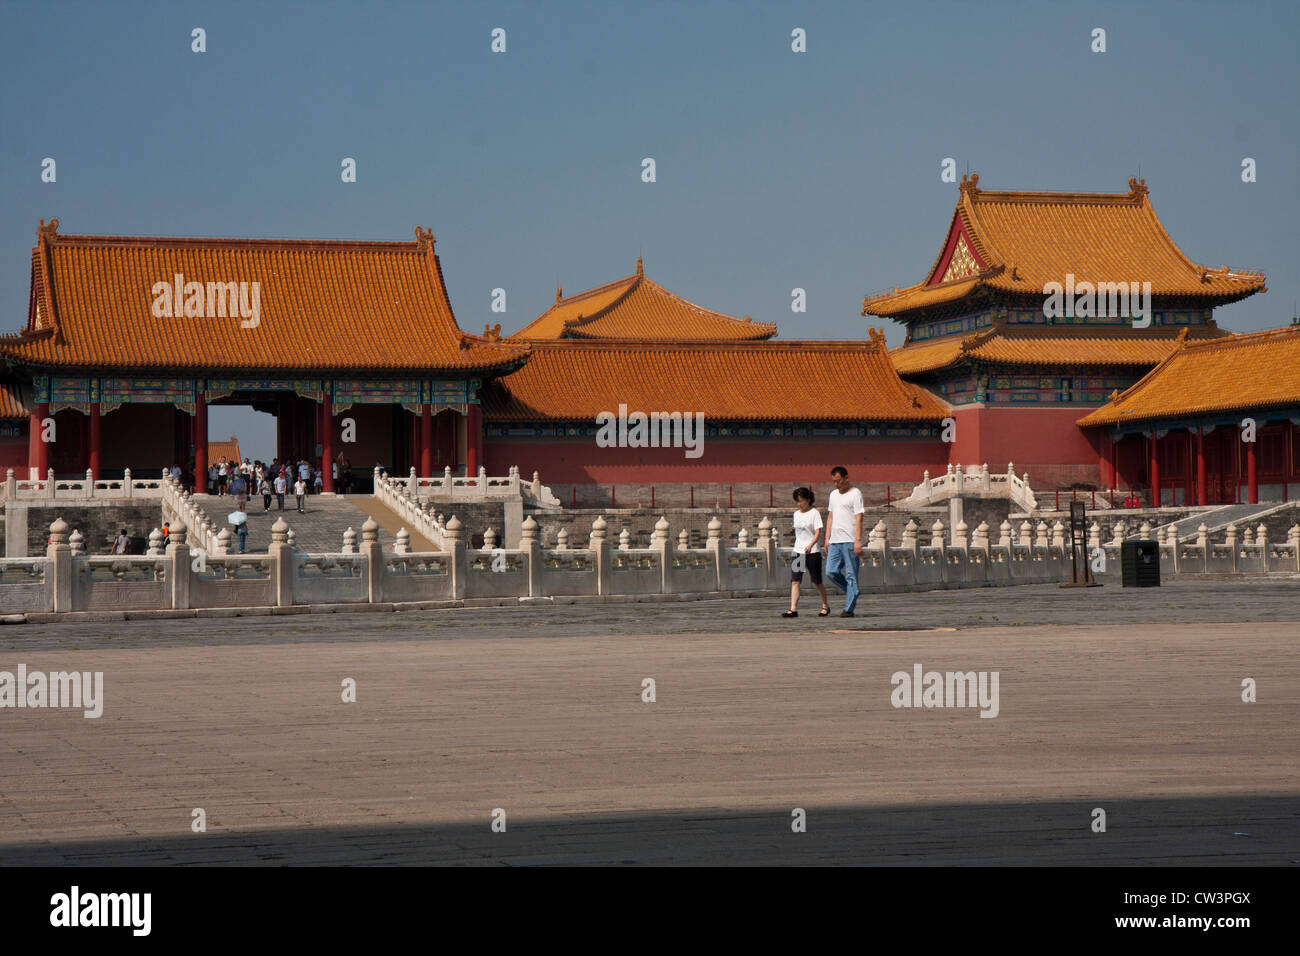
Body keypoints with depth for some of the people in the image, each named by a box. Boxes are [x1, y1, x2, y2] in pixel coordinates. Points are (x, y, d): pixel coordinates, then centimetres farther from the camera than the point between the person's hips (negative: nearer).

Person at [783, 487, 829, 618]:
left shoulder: (814, 513, -6)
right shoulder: (796, 514, 12)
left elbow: (818, 532, -14)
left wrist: (810, 545, -29)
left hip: (813, 552, -5)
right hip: (798, 551, 5)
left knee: (817, 581, 6)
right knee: (794, 581, -8)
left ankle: (825, 606, 25)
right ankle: (793, 609, -13)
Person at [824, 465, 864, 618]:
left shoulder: (855, 494, -4)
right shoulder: (833, 494, 18)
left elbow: (858, 518, -11)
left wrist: (858, 541, -17)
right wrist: (827, 539, 16)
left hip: (849, 541, -7)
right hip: (835, 541, 7)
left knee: (851, 575, -4)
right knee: (831, 572, 0)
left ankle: (849, 609, -3)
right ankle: (852, 593, 20)